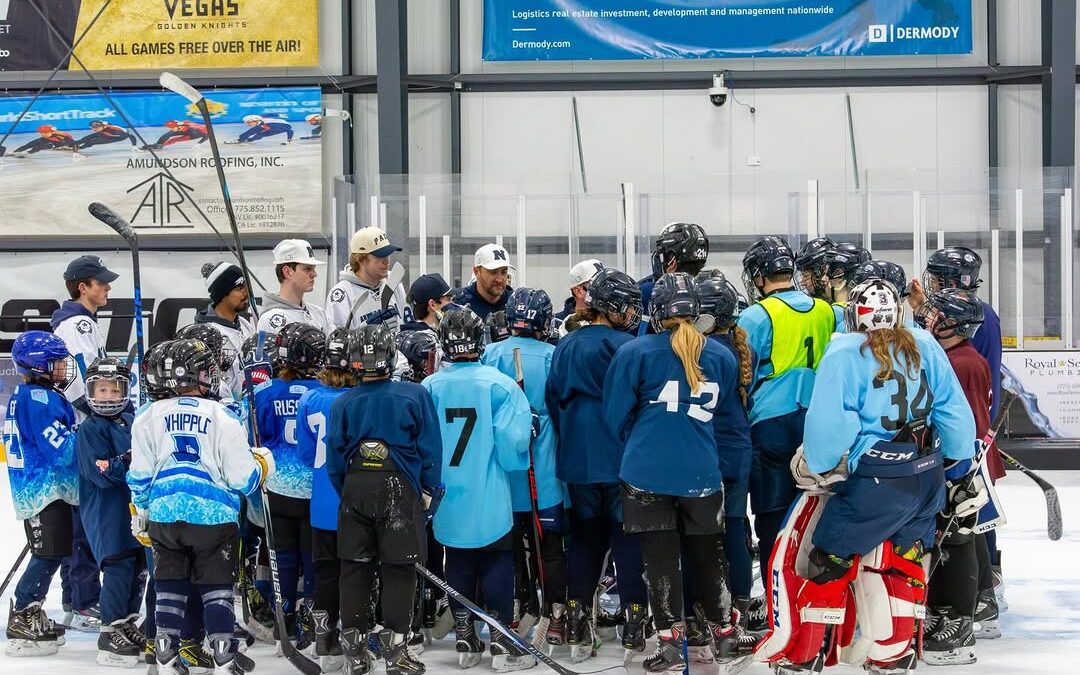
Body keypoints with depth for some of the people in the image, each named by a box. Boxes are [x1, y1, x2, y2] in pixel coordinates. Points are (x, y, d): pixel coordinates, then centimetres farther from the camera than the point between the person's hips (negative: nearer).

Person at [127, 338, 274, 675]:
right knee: (217, 589, 7)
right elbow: (242, 479, -4)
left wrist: (140, 515, 22)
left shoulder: (149, 416, 4)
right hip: (213, 516, -3)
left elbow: (139, 477, 8)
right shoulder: (223, 416, -5)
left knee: (170, 587, 13)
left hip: (164, 516, 3)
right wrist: (262, 465, 16)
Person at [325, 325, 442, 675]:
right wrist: (428, 490, 8)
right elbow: (430, 449, -3)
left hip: (355, 488, 3)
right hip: (399, 488, -3)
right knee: (398, 568, 3)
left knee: (355, 567, 11)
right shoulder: (415, 396, -5)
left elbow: (334, 461, 5)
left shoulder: (342, 403, 2)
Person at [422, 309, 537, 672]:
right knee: (497, 565, 6)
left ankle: (465, 642, 20)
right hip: (489, 501, -3)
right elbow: (512, 442, -15)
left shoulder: (430, 387, -5)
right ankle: (503, 645, 5)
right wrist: (515, 464, 7)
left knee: (459, 564, 15)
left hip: (448, 501, 3)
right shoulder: (499, 384, -13)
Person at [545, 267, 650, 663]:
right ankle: (634, 629, 1)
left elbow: (554, 401, 12)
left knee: (584, 539, 14)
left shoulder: (566, 346, 8)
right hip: (622, 460, -6)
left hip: (577, 463, 6)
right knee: (629, 540, 1)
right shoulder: (624, 346, -13)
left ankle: (577, 631, 14)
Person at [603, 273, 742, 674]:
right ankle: (724, 634, 28)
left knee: (660, 559, 5)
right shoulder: (721, 357, 2)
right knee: (708, 555, 17)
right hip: (702, 474, 3)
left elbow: (616, 416, 0)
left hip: (647, 474, -3)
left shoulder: (635, 352, -8)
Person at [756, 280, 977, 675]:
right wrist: (956, 463, 22)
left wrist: (816, 468, -2)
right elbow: (956, 416, 9)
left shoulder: (846, 353, -10)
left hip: (873, 479, -6)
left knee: (828, 561, 4)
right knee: (902, 563, 18)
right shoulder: (925, 350, 6)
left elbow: (828, 423, -17)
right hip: (927, 476, 6)